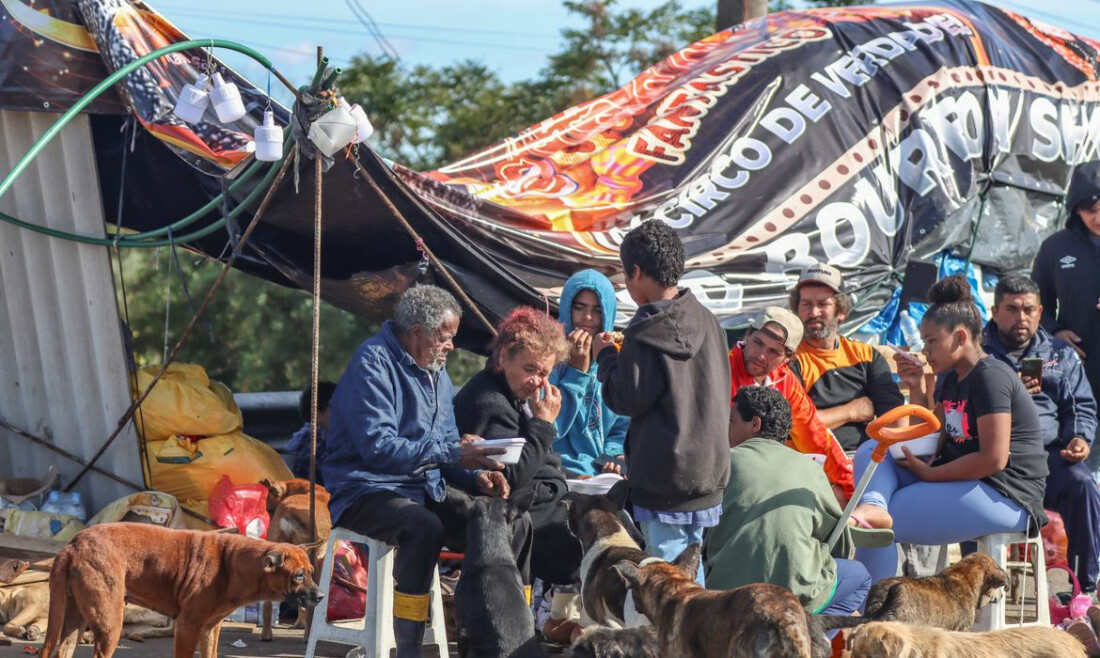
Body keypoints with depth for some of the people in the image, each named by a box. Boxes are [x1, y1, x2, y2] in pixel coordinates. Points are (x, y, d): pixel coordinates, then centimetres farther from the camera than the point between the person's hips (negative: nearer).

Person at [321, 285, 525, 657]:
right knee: (424, 526, -39)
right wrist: (452, 454, -25)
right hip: (368, 490, -9)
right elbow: (377, 446, -24)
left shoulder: (436, 373, 15)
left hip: (425, 490, 9)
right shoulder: (374, 363, -13)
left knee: (515, 523, -2)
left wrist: (476, 475, -5)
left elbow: (447, 444, 17)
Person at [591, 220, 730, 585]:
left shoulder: (646, 334, -16)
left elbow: (626, 399, -13)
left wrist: (606, 357, 3)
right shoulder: (708, 322, 6)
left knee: (666, 561, -2)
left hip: (665, 476, -7)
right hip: (709, 470, 7)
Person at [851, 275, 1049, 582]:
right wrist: (917, 389, 10)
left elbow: (994, 459, -22)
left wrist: (928, 473, -14)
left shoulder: (991, 377, -14)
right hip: (964, 482, 10)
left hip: (1004, 498, -10)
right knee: (871, 451, -4)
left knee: (882, 527, -17)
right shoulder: (952, 380, 17)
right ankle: (872, 507, -35)